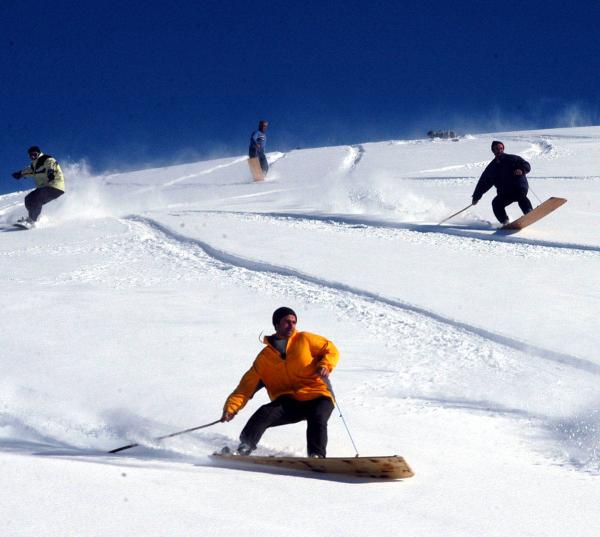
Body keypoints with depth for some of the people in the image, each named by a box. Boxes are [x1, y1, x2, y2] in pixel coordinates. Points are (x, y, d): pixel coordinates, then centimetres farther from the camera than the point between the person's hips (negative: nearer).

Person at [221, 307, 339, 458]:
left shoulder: (304, 340, 7)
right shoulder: (264, 357, 13)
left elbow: (331, 350, 9)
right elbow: (247, 385, 11)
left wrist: (325, 366, -13)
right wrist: (231, 407, 0)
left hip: (317, 398, -2)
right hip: (289, 402, 2)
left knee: (317, 418, -33)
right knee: (264, 413, -24)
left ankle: (317, 455, -36)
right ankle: (244, 447, -23)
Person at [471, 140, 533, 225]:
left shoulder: (512, 159, 6)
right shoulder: (491, 167, 16)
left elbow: (526, 165, 1)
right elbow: (483, 182, 21)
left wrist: (522, 170, -22)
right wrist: (476, 196, 18)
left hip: (519, 187, -4)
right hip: (504, 193, 4)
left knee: (521, 196, -32)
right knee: (496, 203, -17)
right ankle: (505, 222, -16)